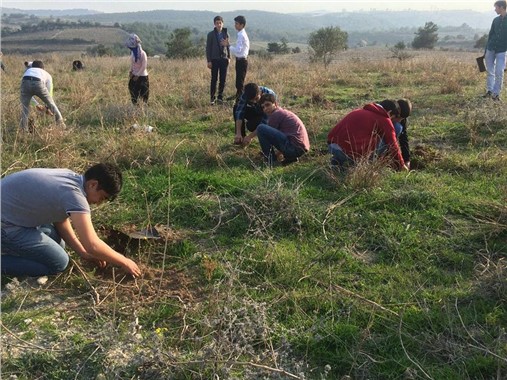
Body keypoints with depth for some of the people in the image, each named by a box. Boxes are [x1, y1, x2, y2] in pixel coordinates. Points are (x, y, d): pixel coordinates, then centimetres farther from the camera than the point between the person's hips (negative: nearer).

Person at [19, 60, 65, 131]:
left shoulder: (27, 71, 42)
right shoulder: (47, 75, 36)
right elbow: (49, 93, 35)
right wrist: (47, 108, 47)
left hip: (25, 82, 1)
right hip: (38, 83, -1)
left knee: (25, 107, 16)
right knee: (51, 103, 20)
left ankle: (24, 129, 9)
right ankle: (60, 122, 27)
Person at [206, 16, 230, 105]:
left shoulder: (226, 34, 7)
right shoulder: (211, 34, -2)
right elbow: (208, 48, -2)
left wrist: (229, 57, 5)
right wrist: (209, 61, -7)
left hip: (224, 59, 3)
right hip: (214, 60, -3)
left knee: (223, 80, 4)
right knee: (214, 79, 0)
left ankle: (220, 97, 14)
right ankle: (212, 98, 7)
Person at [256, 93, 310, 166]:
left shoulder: (275, 114, -5)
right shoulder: (283, 112, 22)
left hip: (294, 148, -10)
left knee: (261, 128, -10)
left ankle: (270, 159, -1)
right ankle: (291, 157, 17)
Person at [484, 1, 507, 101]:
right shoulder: (496, 20, 11)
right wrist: (486, 51, 11)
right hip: (491, 49, 4)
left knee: (499, 73, -7)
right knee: (490, 72, 6)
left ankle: (496, 93, 0)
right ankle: (489, 91, 13)